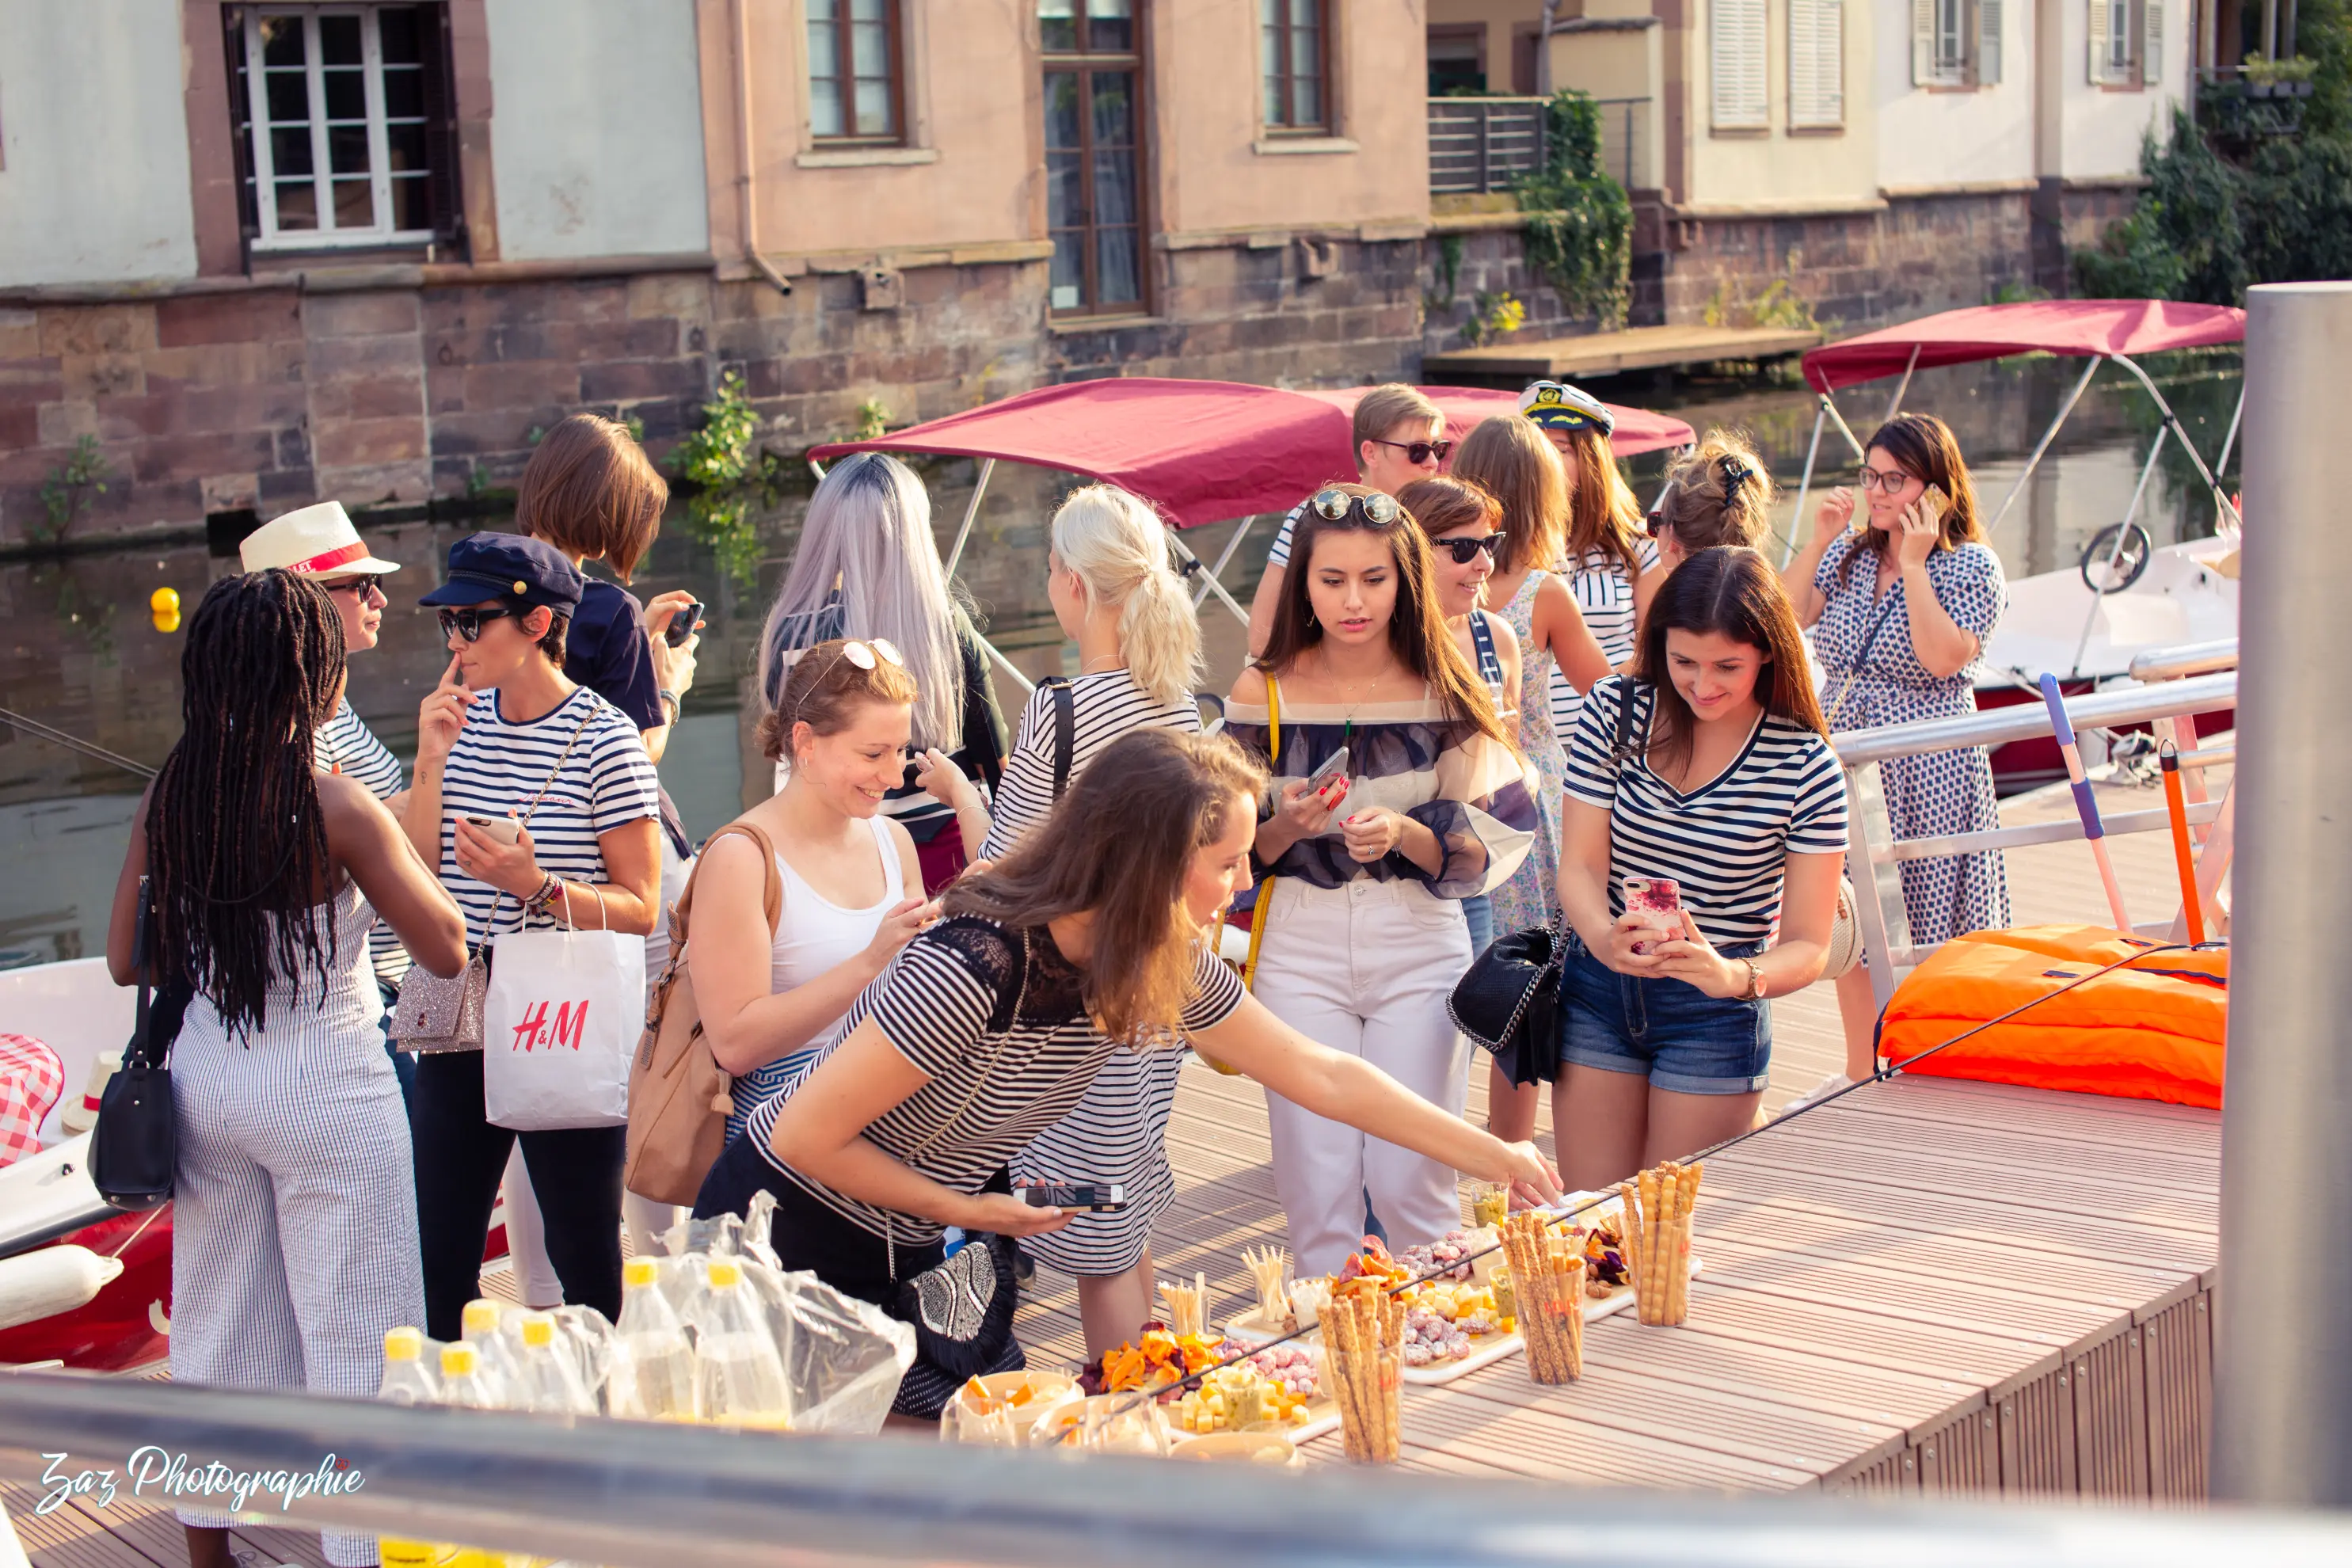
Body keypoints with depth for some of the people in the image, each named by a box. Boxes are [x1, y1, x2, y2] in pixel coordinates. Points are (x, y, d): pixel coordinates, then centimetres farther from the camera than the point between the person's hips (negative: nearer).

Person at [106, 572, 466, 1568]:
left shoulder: (168, 797, -3)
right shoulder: (335, 805, -18)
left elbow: (127, 961, 5)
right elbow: (446, 950, -11)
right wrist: (407, 838, 1)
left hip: (207, 1082, 6)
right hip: (327, 1089, -6)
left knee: (215, 1323, 19)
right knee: (353, 1336, 5)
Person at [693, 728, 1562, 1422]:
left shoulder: (1167, 972, -10)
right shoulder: (970, 972, -34)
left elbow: (1322, 1075, 0)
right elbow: (805, 1137, -27)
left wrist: (1498, 1159, 1)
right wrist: (964, 1209, -16)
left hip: (914, 1256, 7)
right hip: (794, 1234, -7)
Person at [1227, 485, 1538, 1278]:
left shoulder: (1442, 691, -1)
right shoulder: (1262, 693, -1)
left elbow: (1486, 851, -1)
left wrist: (1405, 835, -20)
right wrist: (1288, 825, -17)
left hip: (1420, 951, -1)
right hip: (1299, 952, 1)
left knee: (1410, 1187, -2)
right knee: (1318, 1189, 0)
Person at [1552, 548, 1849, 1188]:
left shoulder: (1805, 764, -11)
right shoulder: (1614, 711, -4)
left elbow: (1808, 946, -11)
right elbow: (1579, 863, -7)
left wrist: (1734, 977, -32)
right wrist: (1604, 937, -29)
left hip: (1716, 1014, -2)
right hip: (1598, 989, 2)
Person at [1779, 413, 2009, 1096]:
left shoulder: (1971, 565, -6)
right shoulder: (1850, 554, 10)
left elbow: (1943, 657, -20)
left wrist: (1913, 565, -17)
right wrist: (1819, 543, -4)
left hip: (1927, 771, -6)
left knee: (1925, 934, -1)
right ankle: (1860, 1073, 27)